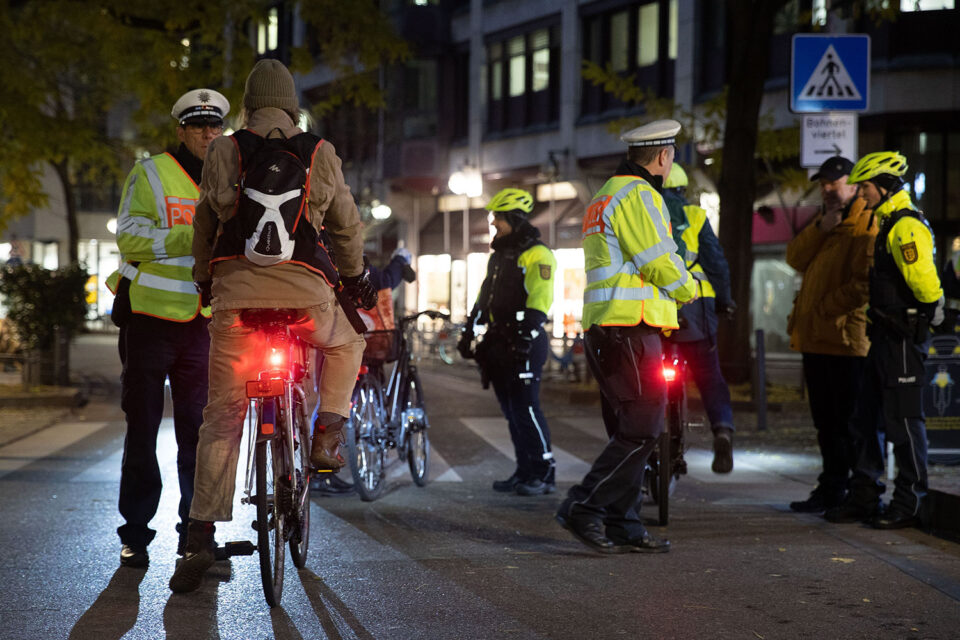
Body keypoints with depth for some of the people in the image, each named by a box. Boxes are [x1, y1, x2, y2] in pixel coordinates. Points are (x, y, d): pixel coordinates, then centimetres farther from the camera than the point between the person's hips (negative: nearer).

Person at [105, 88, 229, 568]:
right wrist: (192, 237, -24)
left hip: (203, 324, 4)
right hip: (150, 317, -3)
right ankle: (135, 533, 9)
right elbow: (130, 238, -15)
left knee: (199, 430, 2)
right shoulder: (151, 175, -2)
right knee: (143, 429, 2)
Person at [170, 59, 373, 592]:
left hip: (236, 289, 1)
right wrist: (355, 276, 31)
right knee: (347, 344, 33)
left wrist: (204, 279, 31)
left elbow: (204, 224, 14)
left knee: (222, 415, 4)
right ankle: (328, 435, 15)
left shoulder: (224, 152, 5)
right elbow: (347, 224, 14)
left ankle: (201, 537, -2)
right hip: (304, 289, 0)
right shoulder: (320, 154, 5)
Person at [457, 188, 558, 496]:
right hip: (499, 343, 9)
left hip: (523, 344, -9)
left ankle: (544, 473, -6)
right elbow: (484, 298, 27)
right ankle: (524, 471, 13)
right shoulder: (499, 254, 21)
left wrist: (525, 336, -26)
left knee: (525, 408, -11)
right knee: (511, 411, 8)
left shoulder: (537, 254, -9)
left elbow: (539, 300, -19)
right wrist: (469, 331, 23)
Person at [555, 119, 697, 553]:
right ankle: (583, 508, -12)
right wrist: (688, 290, 5)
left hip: (603, 332, 10)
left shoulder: (604, 197, 23)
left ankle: (622, 526, 10)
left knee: (627, 432, 10)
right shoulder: (637, 194, -9)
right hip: (631, 327, -10)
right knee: (642, 431, -10)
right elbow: (660, 264, -14)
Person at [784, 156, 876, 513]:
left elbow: (864, 283, -18)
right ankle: (831, 488, 23)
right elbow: (795, 259, 6)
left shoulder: (865, 226, -9)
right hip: (816, 337, 9)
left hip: (846, 337, -9)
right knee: (826, 421, 15)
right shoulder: (823, 223, 20)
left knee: (848, 423, -7)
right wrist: (819, 228, -8)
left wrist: (823, 309, -16)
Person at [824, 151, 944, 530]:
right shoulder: (887, 225, 16)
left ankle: (910, 503, 3)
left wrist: (931, 310, -12)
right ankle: (864, 497, 20)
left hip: (905, 336, -11)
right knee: (866, 418, 13)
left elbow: (923, 278, -26)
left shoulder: (907, 227, -17)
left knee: (903, 419, -4)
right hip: (886, 334, 11)